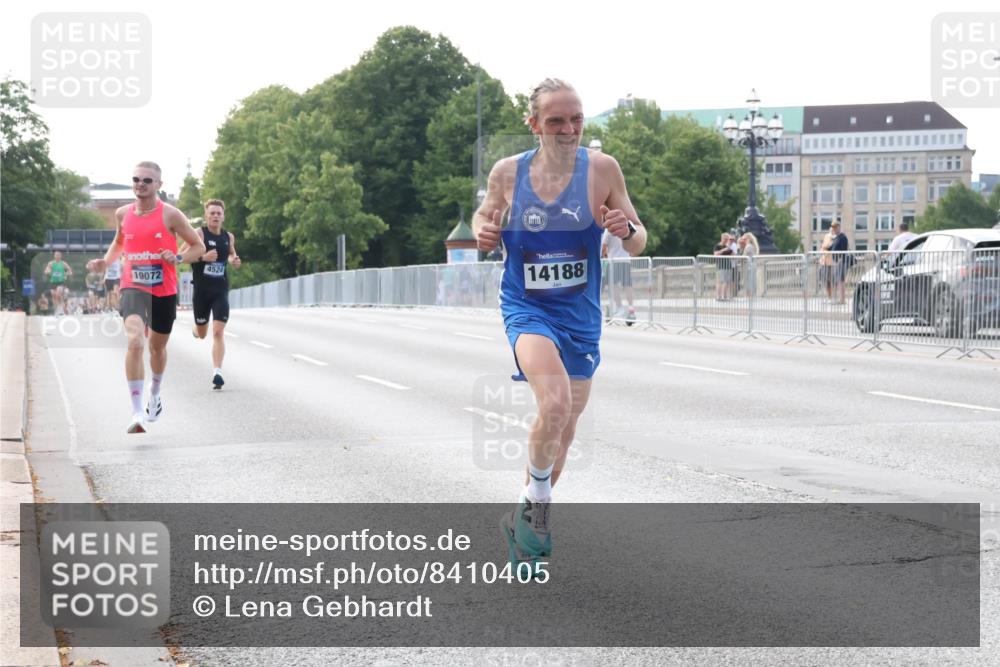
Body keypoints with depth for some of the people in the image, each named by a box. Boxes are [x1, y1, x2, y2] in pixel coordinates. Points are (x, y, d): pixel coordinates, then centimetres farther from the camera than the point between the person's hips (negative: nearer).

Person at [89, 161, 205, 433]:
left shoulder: (170, 215, -6)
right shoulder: (123, 214, 3)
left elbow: (198, 247, 0)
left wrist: (178, 259, -18)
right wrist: (106, 261, 6)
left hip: (164, 290, 0)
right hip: (133, 287, 0)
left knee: (157, 347, 18)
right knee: (135, 340, -25)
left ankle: (155, 393, 51)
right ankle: (137, 413, -27)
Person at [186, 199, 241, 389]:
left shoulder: (229, 237, 6)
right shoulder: (199, 233, -7)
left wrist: (234, 261, 4)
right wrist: (202, 257, -28)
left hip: (221, 291, 2)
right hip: (201, 290, -2)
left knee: (218, 333, -11)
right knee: (202, 334, 13)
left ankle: (217, 373, -12)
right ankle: (196, 328, 51)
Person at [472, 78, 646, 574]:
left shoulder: (601, 169, -8)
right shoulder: (507, 173, -6)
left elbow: (638, 246, -3)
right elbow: (484, 216, 13)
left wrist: (626, 230, -26)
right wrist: (483, 232, -11)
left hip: (580, 315, 2)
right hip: (526, 309, -2)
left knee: (565, 425, 14)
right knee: (555, 403, -28)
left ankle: (524, 516, 37)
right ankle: (536, 502, -4)